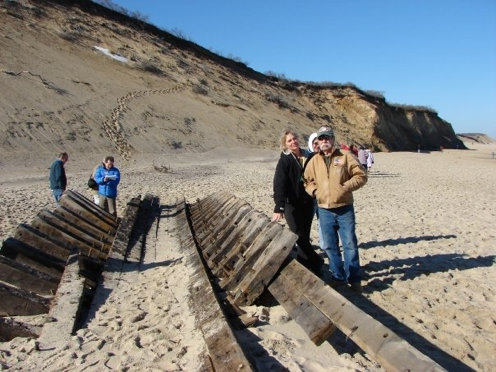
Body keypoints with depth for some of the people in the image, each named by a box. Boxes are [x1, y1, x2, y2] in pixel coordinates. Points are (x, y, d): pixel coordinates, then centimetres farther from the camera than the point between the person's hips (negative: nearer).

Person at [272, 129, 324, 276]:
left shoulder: (307, 157, 6)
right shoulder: (284, 161, -10)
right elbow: (279, 185, -21)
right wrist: (279, 208, -32)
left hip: (307, 203, 5)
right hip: (291, 205, -5)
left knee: (305, 237, 11)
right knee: (300, 237, -5)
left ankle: (303, 267, 23)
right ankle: (316, 263, 12)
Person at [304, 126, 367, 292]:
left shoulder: (345, 156, -2)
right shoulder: (314, 161, 8)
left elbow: (361, 175, -3)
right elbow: (307, 180, 17)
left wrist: (346, 186, -13)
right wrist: (314, 191, -1)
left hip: (345, 209, -3)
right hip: (324, 210, 4)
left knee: (350, 244, 2)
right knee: (330, 246, 10)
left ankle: (354, 279, 14)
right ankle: (338, 276, 25)